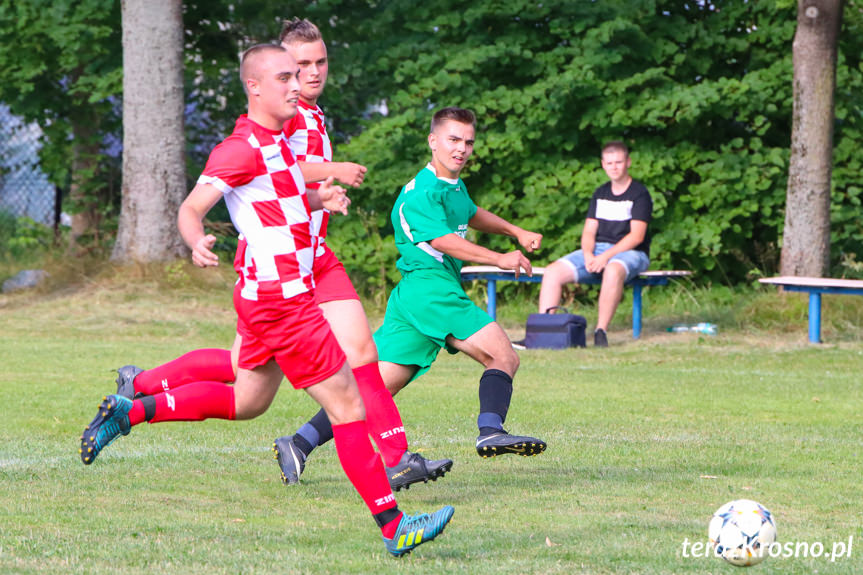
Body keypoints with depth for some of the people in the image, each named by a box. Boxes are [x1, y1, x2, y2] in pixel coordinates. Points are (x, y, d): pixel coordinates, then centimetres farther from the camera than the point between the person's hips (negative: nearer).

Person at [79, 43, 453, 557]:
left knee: (246, 402, 22)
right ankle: (394, 528, -6)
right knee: (348, 406, -8)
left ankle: (131, 411, 25)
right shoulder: (244, 147, -16)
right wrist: (197, 243, -38)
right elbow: (191, 209, -17)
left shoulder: (277, 140, 13)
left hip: (266, 296, 10)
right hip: (280, 300, -10)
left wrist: (318, 200, 11)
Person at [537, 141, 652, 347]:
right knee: (553, 272, -15)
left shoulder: (640, 194, -2)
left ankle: (601, 331, -38)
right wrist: (588, 255, -10)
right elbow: (589, 231, 12)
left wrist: (606, 256, -20)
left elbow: (637, 235, -12)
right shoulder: (601, 194, 17)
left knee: (613, 271, -42)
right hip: (597, 250, 6)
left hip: (630, 253, -6)